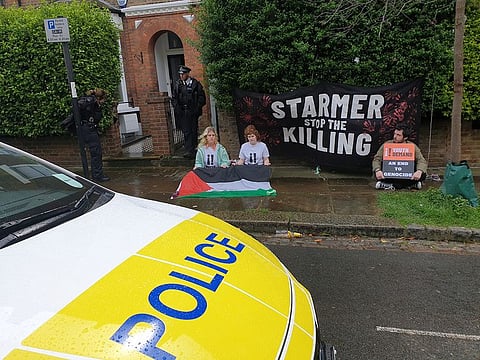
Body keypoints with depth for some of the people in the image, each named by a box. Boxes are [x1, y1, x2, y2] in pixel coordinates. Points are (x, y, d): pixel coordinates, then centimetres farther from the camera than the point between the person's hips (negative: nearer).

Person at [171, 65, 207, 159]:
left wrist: (197, 108, -8)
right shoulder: (177, 84, 9)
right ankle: (189, 151, -5)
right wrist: (177, 108, -2)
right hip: (182, 112, 2)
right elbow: (174, 98, 11)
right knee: (186, 132, -4)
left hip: (193, 112, -1)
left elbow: (202, 97, 0)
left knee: (193, 132, 4)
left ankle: (193, 151, 14)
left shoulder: (195, 83, 1)